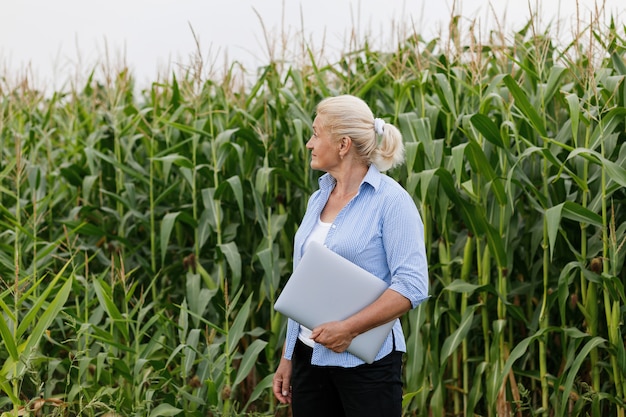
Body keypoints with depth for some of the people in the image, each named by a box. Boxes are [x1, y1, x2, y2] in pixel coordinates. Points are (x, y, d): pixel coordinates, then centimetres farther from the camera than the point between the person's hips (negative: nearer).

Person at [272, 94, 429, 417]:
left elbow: (412, 285, -17)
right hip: (310, 356, 6)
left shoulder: (390, 200, -10)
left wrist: (349, 328, -23)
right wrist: (287, 357, 13)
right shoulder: (318, 199, 10)